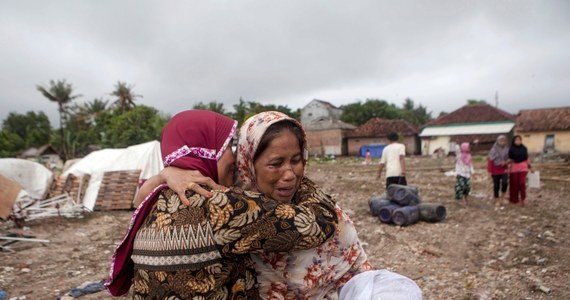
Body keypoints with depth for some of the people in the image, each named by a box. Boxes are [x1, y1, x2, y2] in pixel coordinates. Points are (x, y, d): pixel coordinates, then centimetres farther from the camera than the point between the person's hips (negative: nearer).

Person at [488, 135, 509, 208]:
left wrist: (506, 162, -12)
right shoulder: (493, 150, -8)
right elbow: (490, 160, -6)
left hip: (504, 170, 1)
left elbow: (509, 159, 11)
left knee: (505, 183, -21)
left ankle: (502, 196, 5)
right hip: (495, 171, -1)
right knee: (496, 186, 5)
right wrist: (490, 171, -8)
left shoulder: (507, 149, 0)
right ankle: (497, 201, 17)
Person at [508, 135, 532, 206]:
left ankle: (522, 199, 7)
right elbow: (509, 159, -1)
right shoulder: (511, 149, -4)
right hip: (514, 167, -1)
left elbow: (527, 158, 9)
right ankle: (515, 200, 19)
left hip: (523, 167, 1)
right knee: (514, 184, 6)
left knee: (522, 183, -8)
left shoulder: (524, 148, 2)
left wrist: (530, 167, 10)